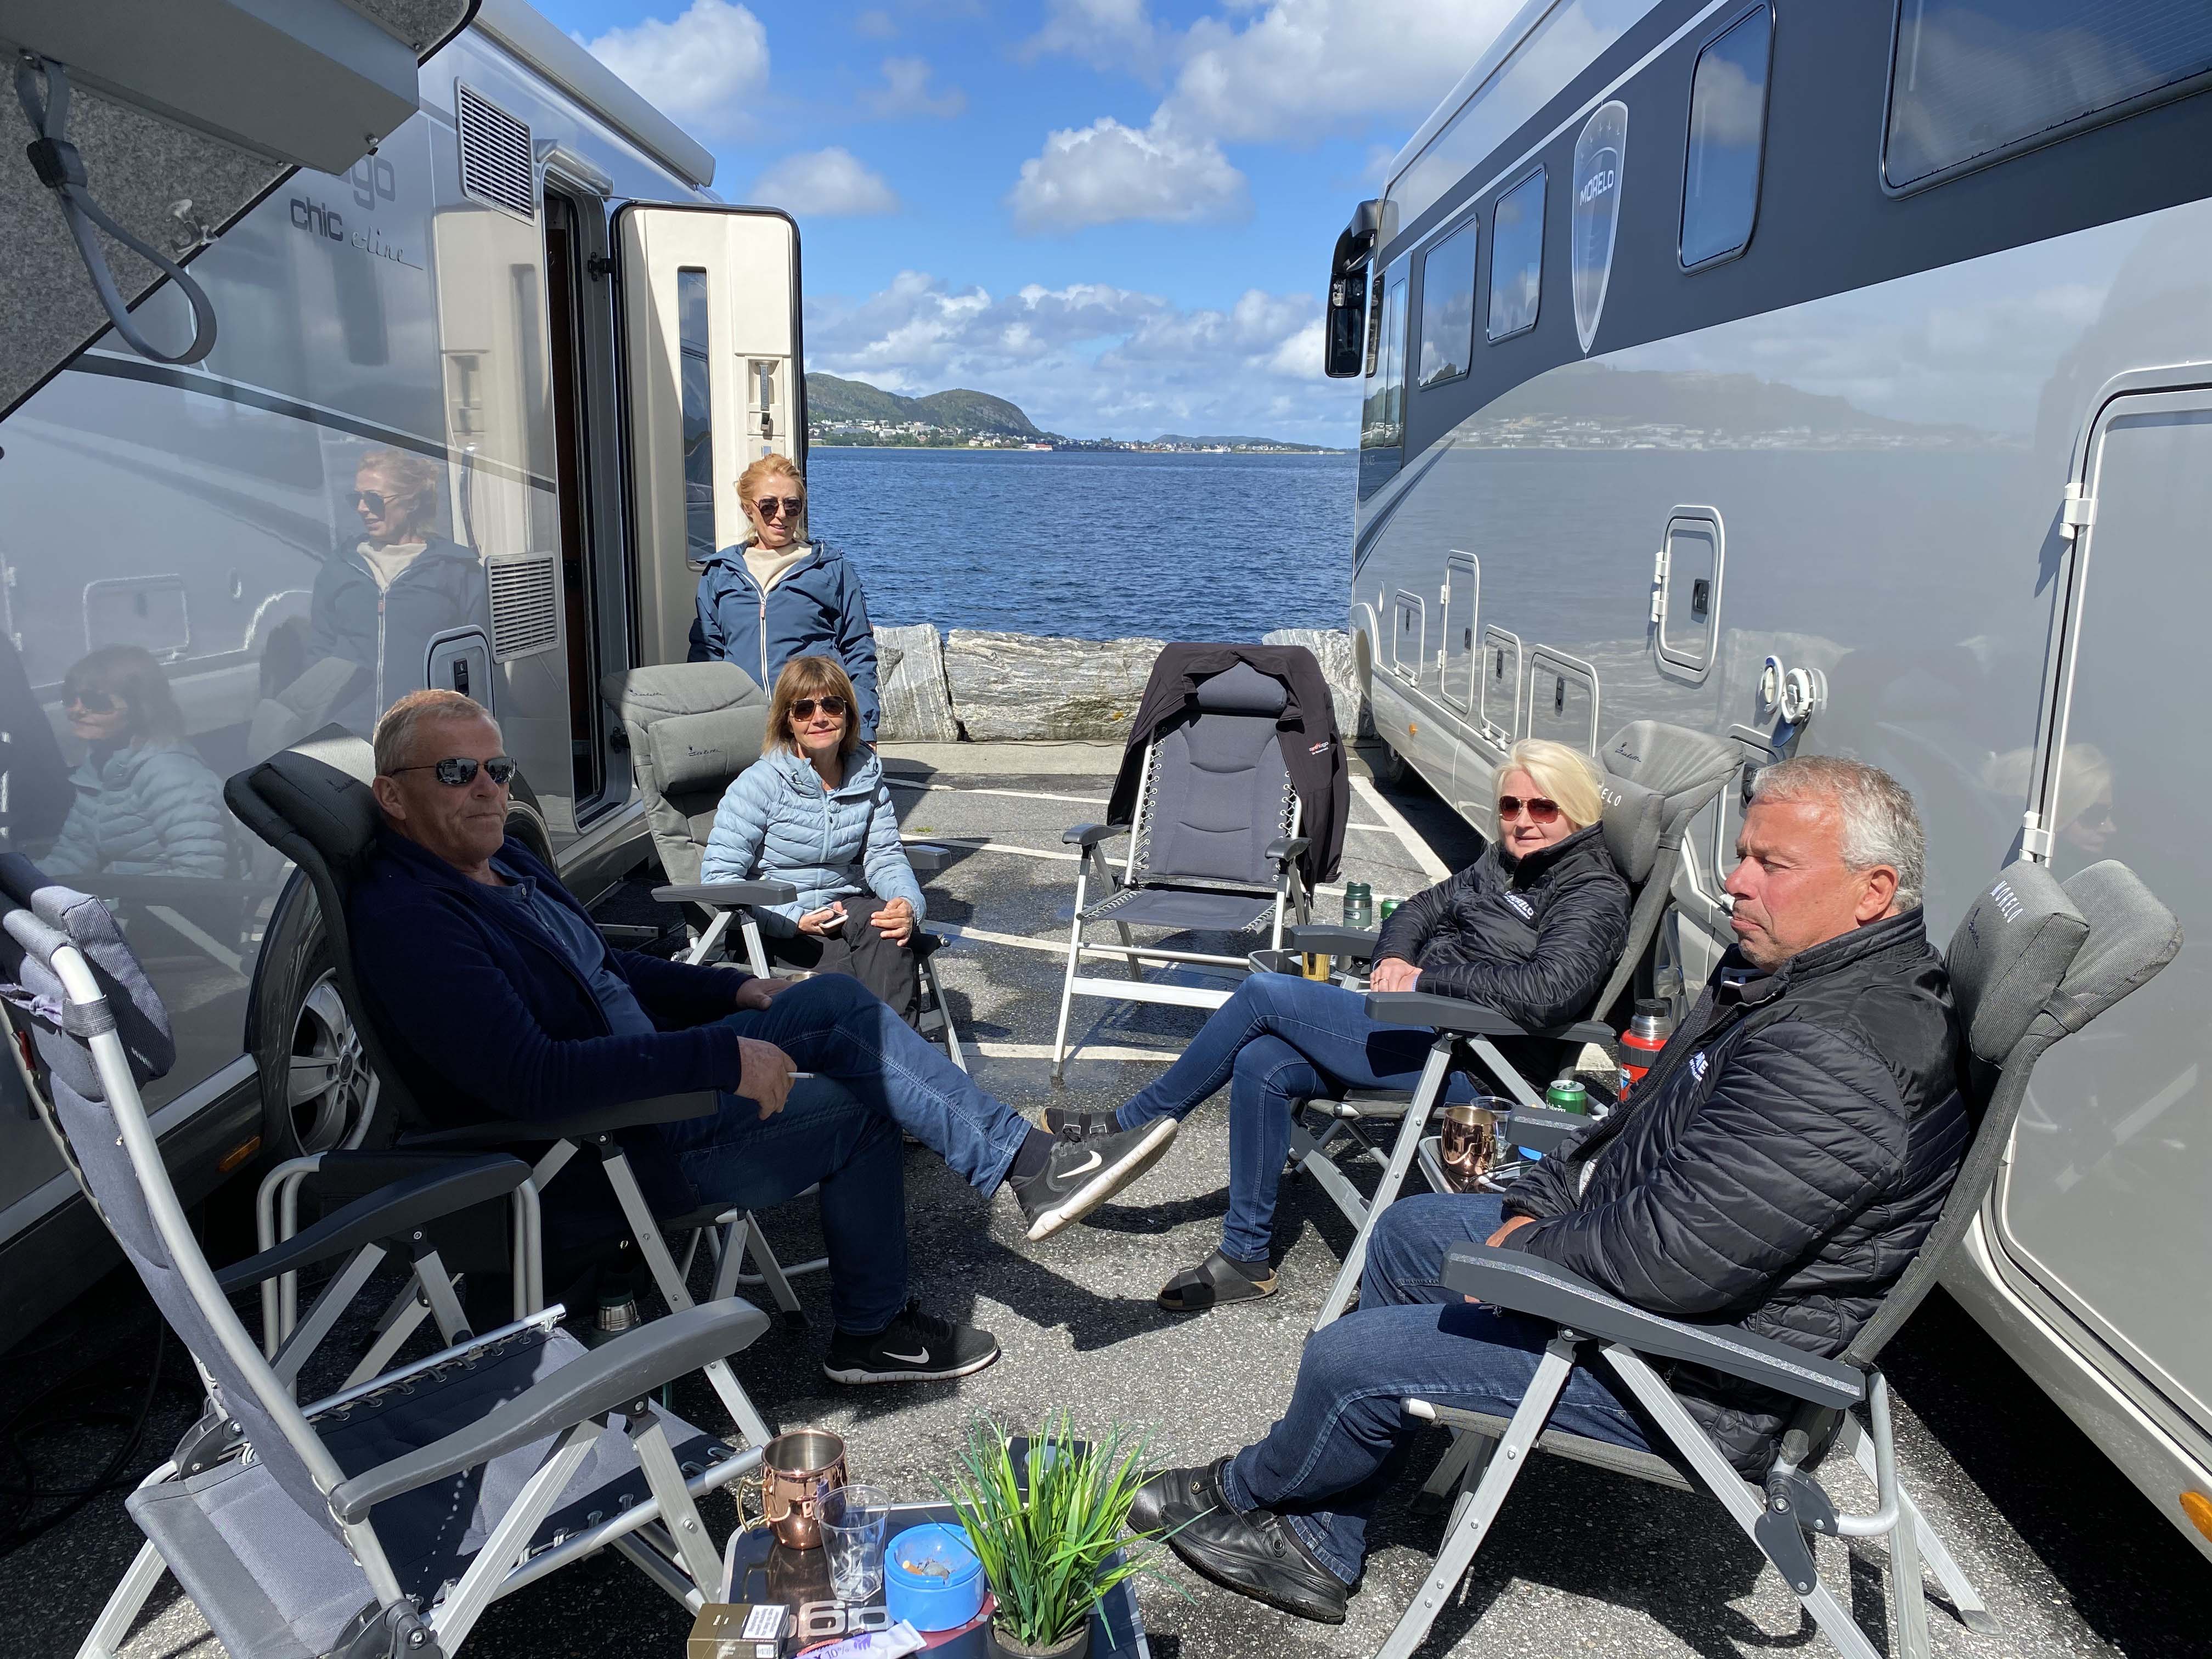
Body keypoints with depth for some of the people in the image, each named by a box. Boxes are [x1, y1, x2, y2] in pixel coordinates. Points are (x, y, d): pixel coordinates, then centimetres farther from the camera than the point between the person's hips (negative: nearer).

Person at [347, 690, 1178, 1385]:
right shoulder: (406, 920, -22)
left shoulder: (502, 861, 10)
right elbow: (530, 1079, -33)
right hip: (591, 1170, -9)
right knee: (860, 1108, -9)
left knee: (835, 998, -3)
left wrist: (737, 990, 10)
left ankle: (1028, 1159, 0)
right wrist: (720, 1056, -31)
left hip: (643, 1071, 9)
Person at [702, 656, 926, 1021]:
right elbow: (718, 875, -14)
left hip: (846, 908, 4)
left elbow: (884, 856, 7)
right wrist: (793, 920, -25)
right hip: (779, 928, -4)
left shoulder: (867, 775, 5)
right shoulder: (760, 782, -11)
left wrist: (908, 902, -18)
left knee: (889, 926, -30)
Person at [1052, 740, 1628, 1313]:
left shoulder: (1595, 896, -9)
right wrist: (1395, 958, 0)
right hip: (1427, 1028, 9)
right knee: (1260, 1064, -12)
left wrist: (1427, 977, -18)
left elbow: (1548, 991, -25)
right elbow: (1419, 909, 24)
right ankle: (1246, 1259, 1)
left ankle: (1128, 1128, -1)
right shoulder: (1504, 864, 17)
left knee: (1264, 993, -16)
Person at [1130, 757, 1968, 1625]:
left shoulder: (1838, 1062, -31)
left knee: (1350, 1357, -8)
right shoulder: (1784, 968, 4)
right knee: (1410, 1229, 17)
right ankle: (1316, 1551, 24)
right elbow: (1644, 1122, 12)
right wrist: (1537, 1205, 1)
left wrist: (1528, 1250, -17)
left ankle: (1245, 1493, 29)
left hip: (1701, 1380, -11)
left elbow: (1679, 1256, -34)